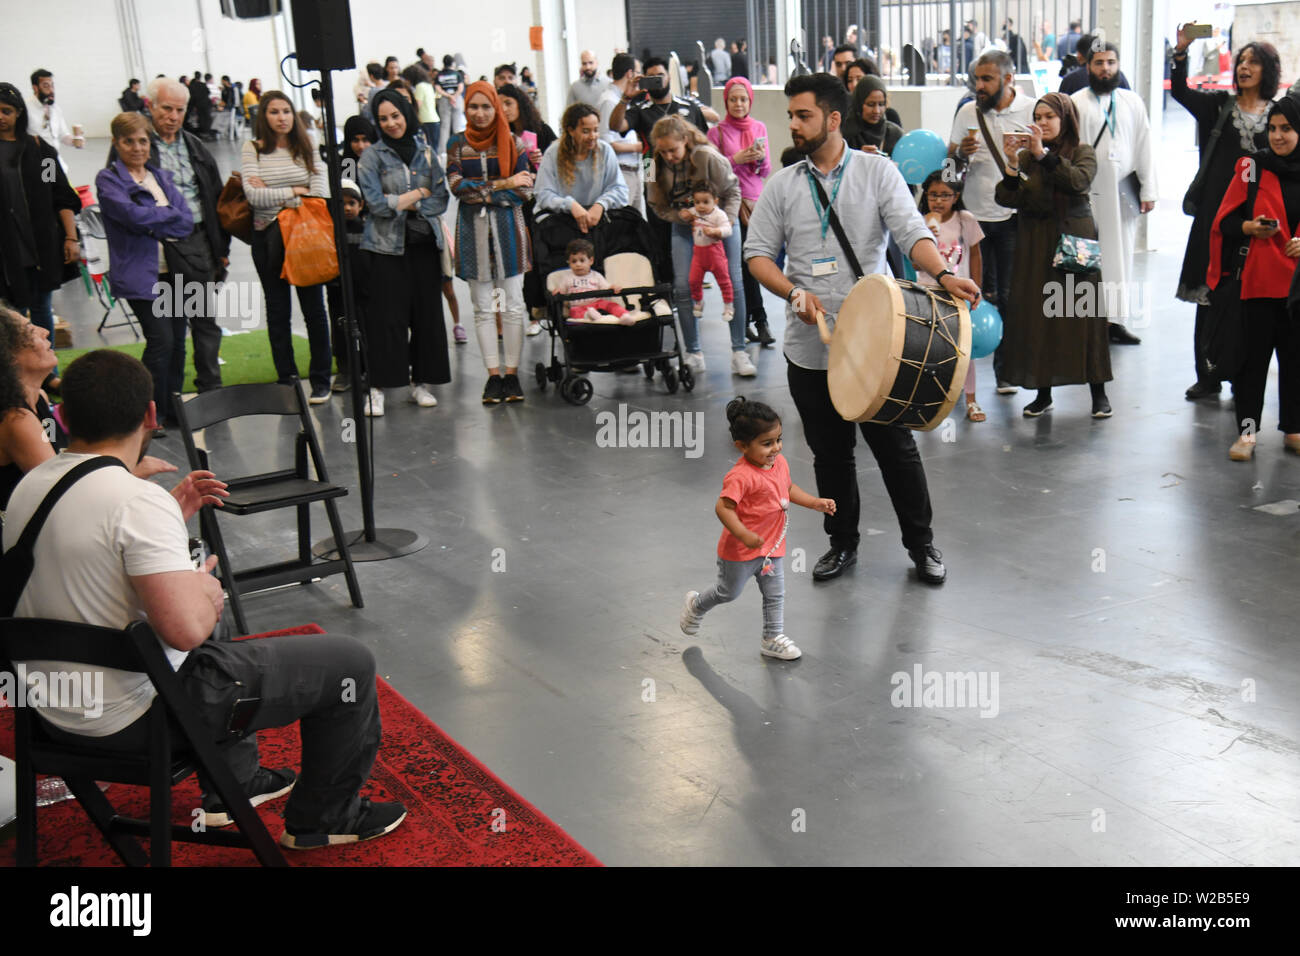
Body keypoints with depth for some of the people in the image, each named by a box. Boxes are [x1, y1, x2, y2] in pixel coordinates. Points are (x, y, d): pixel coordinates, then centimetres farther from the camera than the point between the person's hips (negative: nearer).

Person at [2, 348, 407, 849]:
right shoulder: (139, 500, -26)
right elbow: (186, 628, -33)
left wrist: (174, 514, 12)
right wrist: (207, 591, -11)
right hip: (136, 721, -9)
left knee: (219, 649, 38)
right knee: (350, 662, 2)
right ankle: (325, 818, 22)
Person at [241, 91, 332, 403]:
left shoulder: (306, 148, 4)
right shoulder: (252, 150, 1)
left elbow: (321, 192, -7)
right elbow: (253, 195, -10)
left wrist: (273, 196, -10)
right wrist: (293, 192, -8)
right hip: (267, 238, 0)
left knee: (313, 308, 4)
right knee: (278, 312, 7)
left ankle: (320, 381, 13)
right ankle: (287, 381, 16)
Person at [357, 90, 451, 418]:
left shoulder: (426, 151, 11)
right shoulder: (372, 155, 3)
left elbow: (441, 198, 5)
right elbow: (375, 202, -8)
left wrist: (408, 204, -7)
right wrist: (418, 194, -3)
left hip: (424, 242, 3)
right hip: (387, 244, -3)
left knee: (427, 311, 4)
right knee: (386, 314, -5)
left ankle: (421, 381, 14)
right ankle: (377, 386, 0)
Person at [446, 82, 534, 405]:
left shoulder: (513, 142, 4)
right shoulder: (457, 144, 6)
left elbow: (525, 190, -3)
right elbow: (457, 187, -7)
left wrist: (481, 193, -12)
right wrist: (504, 184, -12)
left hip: (508, 227, -1)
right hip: (473, 230, 1)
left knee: (513, 304, 0)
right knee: (483, 308, 2)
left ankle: (512, 373, 6)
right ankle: (493, 374, 7)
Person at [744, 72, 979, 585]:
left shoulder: (878, 171, -1)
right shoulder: (781, 185, 6)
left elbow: (912, 231, -12)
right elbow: (757, 253, 4)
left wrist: (943, 274, -32)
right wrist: (794, 293, -14)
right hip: (809, 346, 3)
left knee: (896, 446, 4)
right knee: (830, 452, 13)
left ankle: (921, 544, 21)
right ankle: (842, 542, 30)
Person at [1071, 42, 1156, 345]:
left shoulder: (1133, 102, 12)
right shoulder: (1075, 103, 2)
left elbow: (1144, 148, 12)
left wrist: (1148, 190, 6)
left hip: (1123, 191, 4)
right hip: (1087, 192, -3)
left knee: (1120, 254, 7)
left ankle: (1114, 320, 14)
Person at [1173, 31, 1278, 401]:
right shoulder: (1220, 104, 6)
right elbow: (1179, 91, -8)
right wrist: (1181, 51, -22)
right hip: (1217, 209, 0)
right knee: (1210, 294, 1)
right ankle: (1208, 377, 9)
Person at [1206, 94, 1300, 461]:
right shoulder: (1253, 167, 0)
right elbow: (1224, 221, 2)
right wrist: (1251, 228, -17)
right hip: (1260, 280, -2)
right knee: (1253, 355, 0)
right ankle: (1247, 430, 9)